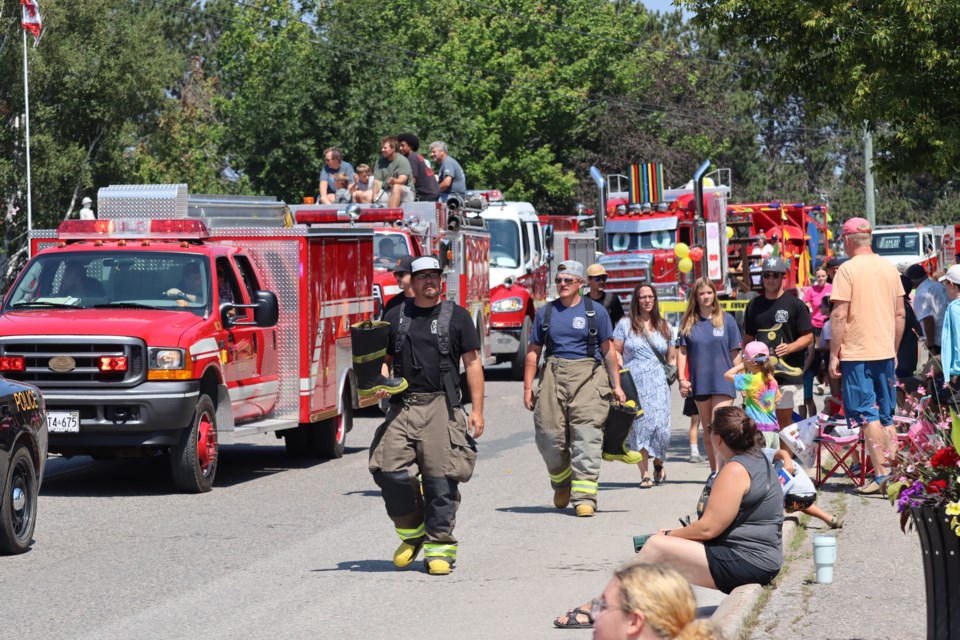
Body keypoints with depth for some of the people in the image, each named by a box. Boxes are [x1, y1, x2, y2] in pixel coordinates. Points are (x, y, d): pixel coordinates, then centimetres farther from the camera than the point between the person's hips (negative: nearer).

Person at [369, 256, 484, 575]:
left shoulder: (456, 316, 7)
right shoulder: (396, 317, 14)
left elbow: (472, 363, 5)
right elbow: (384, 360, 20)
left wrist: (477, 409, -2)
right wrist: (380, 385, -2)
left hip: (441, 406, -2)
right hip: (402, 405, 2)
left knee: (440, 478, -6)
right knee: (388, 470, -9)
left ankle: (440, 547, 2)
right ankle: (413, 532, 12)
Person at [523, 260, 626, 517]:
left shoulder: (595, 312, 7)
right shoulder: (545, 313, 13)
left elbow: (608, 350, 9)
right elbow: (533, 351, 14)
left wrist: (616, 385, 5)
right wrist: (528, 388, 8)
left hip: (587, 377, -2)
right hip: (553, 376, 2)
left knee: (586, 437, -11)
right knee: (549, 436, -1)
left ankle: (584, 496, -12)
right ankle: (562, 483, 25)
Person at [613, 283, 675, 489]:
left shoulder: (664, 327, 16)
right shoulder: (625, 325, 7)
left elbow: (672, 357, 22)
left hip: (658, 385, 1)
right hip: (634, 384, -1)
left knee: (661, 426, -10)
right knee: (639, 427, -7)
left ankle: (658, 464, 15)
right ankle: (644, 474, -3)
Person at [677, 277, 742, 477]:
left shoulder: (726, 320, 1)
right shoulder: (688, 322, 5)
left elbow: (735, 353, 4)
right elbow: (682, 352, 5)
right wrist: (682, 378, -4)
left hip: (723, 383, -3)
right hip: (699, 383, 3)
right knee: (707, 431, 11)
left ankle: (721, 470, -19)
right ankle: (714, 470, 22)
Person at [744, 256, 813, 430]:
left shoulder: (795, 305, -1)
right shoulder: (753, 305, 13)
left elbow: (808, 337, -2)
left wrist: (789, 348, -20)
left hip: (787, 374, -4)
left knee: (784, 419, 0)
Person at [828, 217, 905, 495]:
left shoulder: (848, 269, -10)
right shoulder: (890, 268, 7)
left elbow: (839, 316, -14)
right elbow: (900, 314, 11)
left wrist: (834, 355, -8)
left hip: (857, 353, -6)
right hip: (885, 352, 6)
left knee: (867, 414, -4)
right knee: (886, 415, 13)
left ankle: (882, 473, -10)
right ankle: (895, 470, 13)